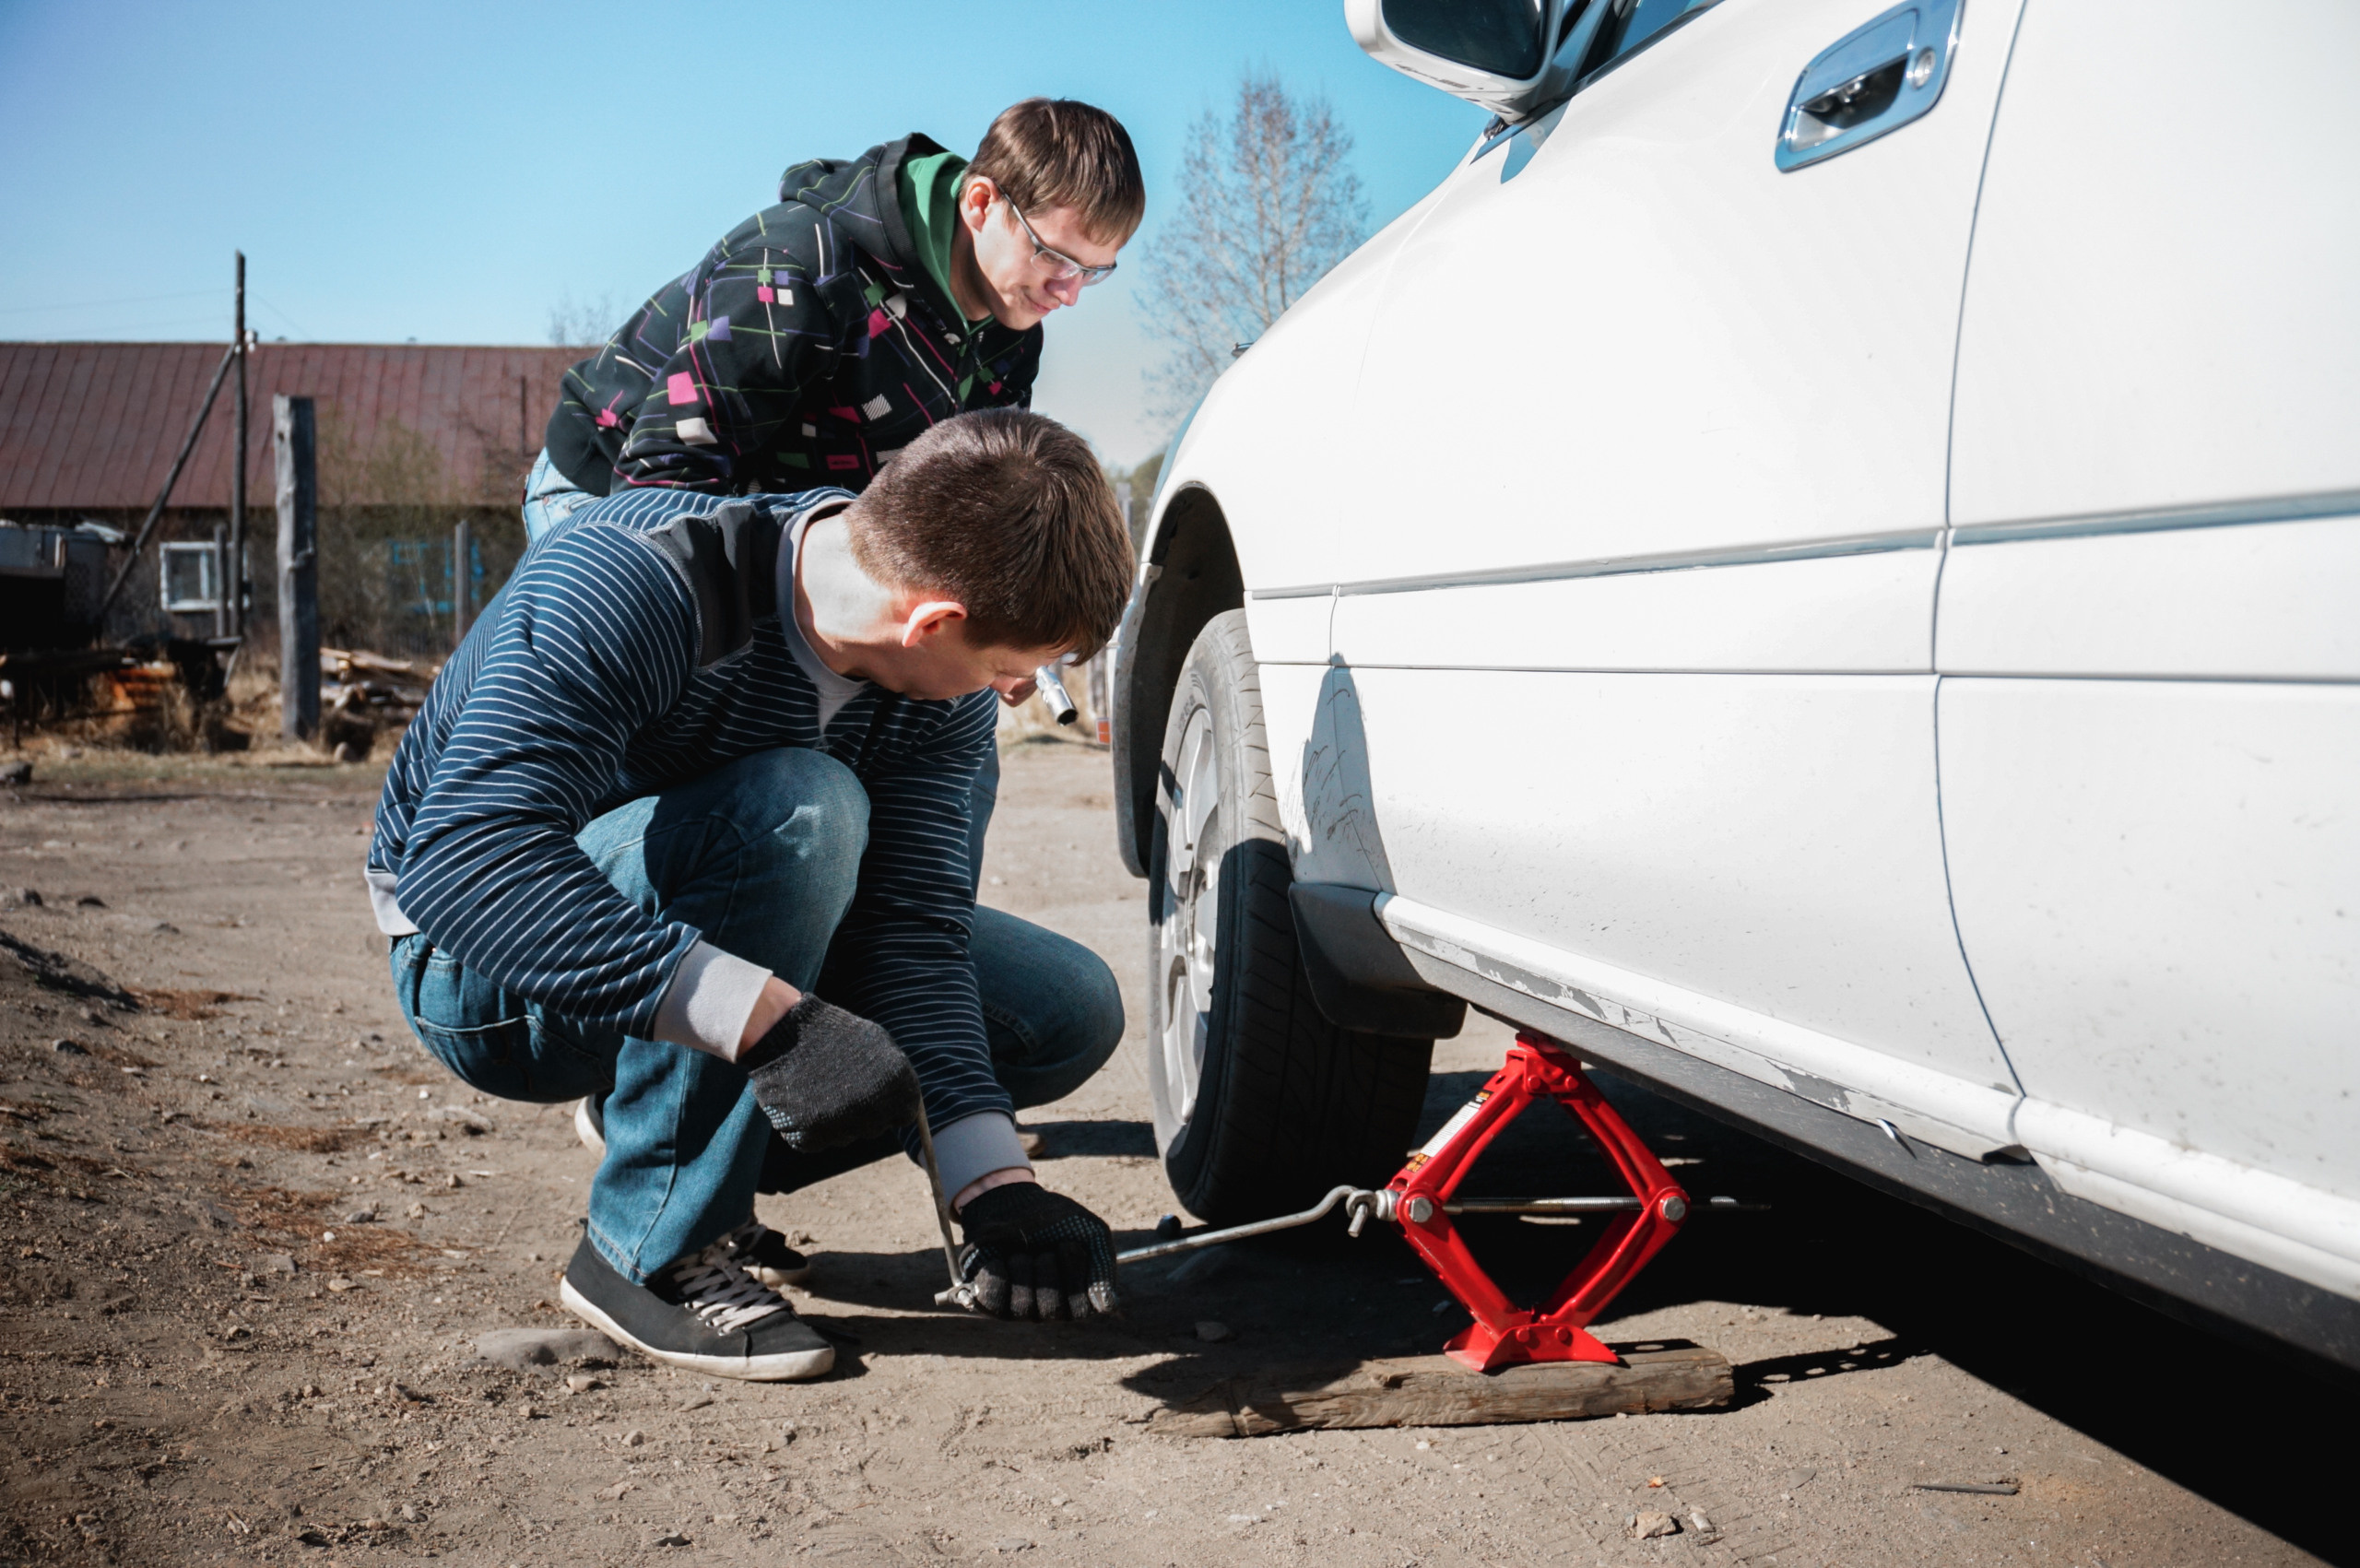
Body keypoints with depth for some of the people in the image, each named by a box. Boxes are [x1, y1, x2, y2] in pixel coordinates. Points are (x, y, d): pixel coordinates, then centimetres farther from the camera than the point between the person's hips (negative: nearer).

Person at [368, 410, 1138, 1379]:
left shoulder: (940, 688, -12)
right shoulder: (636, 578, -33)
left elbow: (914, 931, -17)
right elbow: (464, 858, -43)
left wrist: (993, 1186, -30)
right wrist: (769, 1018, -51)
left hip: (700, 942, 6)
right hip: (481, 970, -6)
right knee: (800, 809, -35)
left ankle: (707, 1165, 7)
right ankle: (649, 1247, -23)